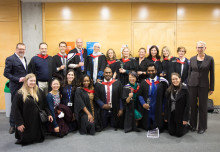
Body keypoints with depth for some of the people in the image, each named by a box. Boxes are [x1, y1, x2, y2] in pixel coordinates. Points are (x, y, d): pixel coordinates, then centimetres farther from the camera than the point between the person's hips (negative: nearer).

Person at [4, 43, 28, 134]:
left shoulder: (24, 58, 15)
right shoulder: (10, 59, -8)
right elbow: (6, 73, -12)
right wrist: (18, 79, -19)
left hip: (25, 86, 6)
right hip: (16, 87, -6)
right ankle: (12, 125, 19)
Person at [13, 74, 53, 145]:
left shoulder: (39, 92, 7)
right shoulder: (20, 94, -8)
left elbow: (45, 105, 11)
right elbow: (16, 110, -9)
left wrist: (48, 114, 2)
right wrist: (19, 123, -13)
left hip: (38, 120, 4)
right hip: (27, 122, -4)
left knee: (39, 138, 6)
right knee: (27, 140, 3)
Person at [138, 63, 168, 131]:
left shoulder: (162, 81, -5)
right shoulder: (144, 82, 1)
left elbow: (165, 95, -3)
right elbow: (140, 95, 2)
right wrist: (143, 103, -15)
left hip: (158, 110, -1)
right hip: (147, 109, 2)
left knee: (157, 127, 11)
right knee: (146, 127, 14)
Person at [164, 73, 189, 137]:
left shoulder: (184, 89, -12)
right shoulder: (169, 90, 1)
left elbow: (187, 104, -12)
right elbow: (167, 104, 4)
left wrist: (185, 118, -15)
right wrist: (166, 117, 3)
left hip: (180, 115, -4)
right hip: (171, 114, 4)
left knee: (179, 134, 6)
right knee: (171, 133, 9)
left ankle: (186, 126, 35)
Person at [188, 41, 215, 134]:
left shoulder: (210, 59, -1)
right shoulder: (192, 59, 6)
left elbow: (212, 74, 1)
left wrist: (211, 88, -1)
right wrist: (188, 85, 6)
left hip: (203, 85, -2)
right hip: (192, 84, 2)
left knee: (203, 106, 5)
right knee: (193, 105, 8)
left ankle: (202, 127, 19)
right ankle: (193, 125, 23)